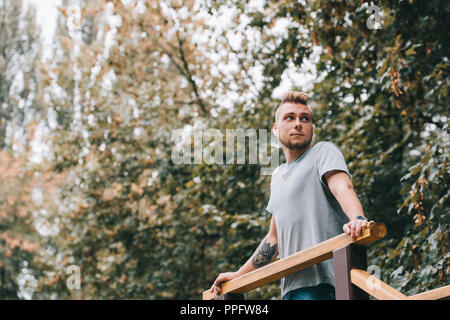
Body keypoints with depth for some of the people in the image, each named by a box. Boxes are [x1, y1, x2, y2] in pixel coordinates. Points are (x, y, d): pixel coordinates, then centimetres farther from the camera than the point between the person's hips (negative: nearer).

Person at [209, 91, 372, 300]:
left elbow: (343, 188, -17)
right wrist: (239, 275, 30)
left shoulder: (323, 152, 5)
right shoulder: (278, 176, 26)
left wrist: (358, 219, -38)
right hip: (291, 287, 7)